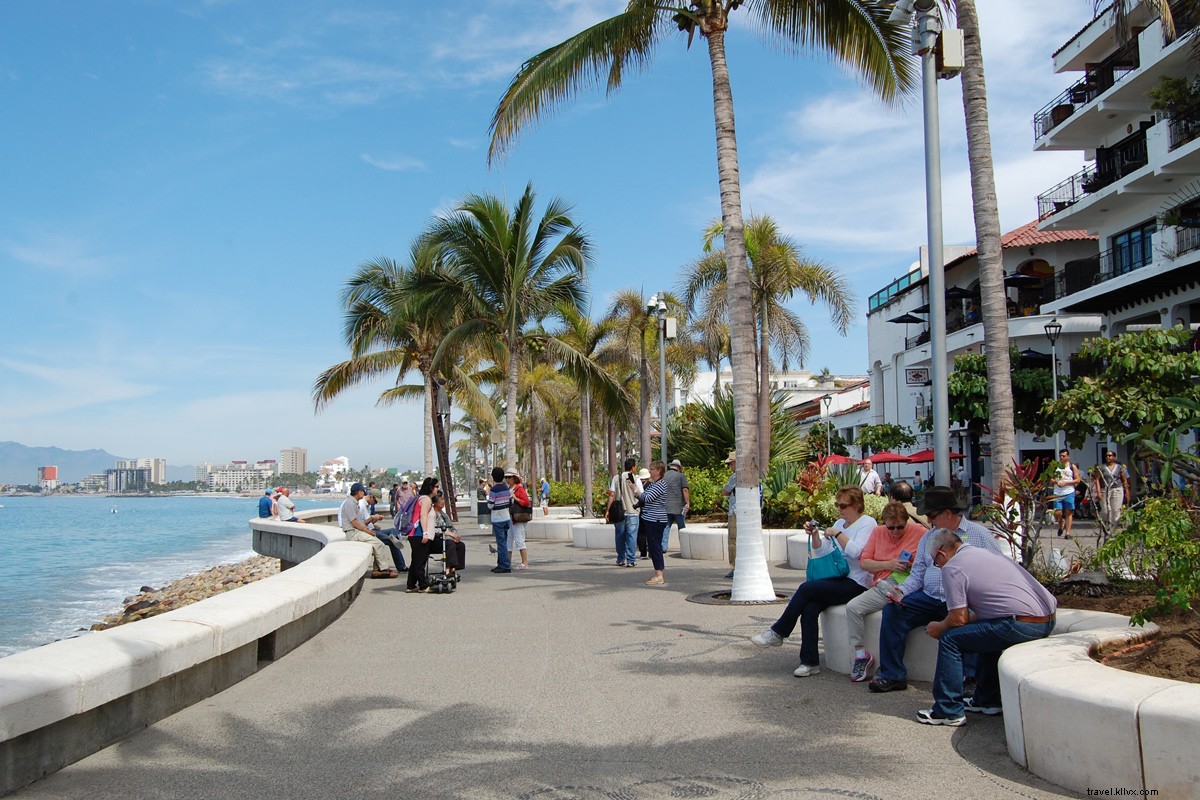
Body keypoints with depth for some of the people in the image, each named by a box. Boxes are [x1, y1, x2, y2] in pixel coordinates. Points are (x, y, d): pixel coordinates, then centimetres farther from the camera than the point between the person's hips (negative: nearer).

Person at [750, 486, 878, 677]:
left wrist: (837, 534, -17)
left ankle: (777, 632, -6)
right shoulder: (840, 523, 19)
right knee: (810, 607, -19)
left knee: (806, 588, -22)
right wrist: (815, 535, 3)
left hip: (855, 584, -7)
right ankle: (810, 662, -14)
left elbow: (855, 551, -21)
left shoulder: (867, 523, -5)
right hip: (837, 579, 7)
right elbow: (823, 553, 18)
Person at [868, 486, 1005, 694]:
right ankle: (892, 675, -12)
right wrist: (901, 591, -3)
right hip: (930, 598, 5)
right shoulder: (928, 538, 21)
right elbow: (917, 574, 18)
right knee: (892, 610, -14)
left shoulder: (979, 534, 6)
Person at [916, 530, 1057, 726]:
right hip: (1048, 620, 10)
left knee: (950, 639, 0)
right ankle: (988, 701, 36)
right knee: (986, 632, 32)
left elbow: (959, 618, -4)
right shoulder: (985, 553, 26)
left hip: (1024, 625, -10)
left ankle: (949, 711, 4)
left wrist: (939, 628, 16)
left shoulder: (952, 568, -2)